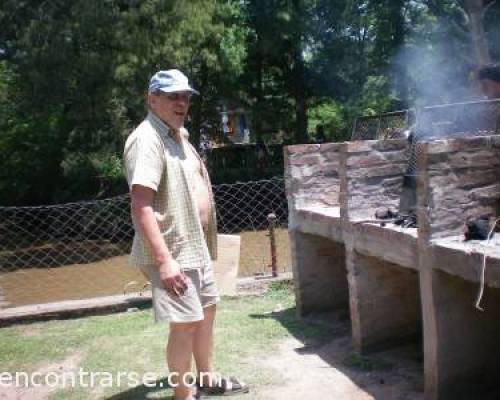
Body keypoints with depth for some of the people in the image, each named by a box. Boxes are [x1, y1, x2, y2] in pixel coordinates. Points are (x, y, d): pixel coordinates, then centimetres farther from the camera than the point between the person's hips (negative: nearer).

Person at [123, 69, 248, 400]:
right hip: (172, 251, -10)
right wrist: (164, 259, -32)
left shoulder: (179, 134, 13)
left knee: (207, 310, 19)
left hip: (196, 246, 10)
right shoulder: (147, 139, -18)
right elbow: (141, 206, -27)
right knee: (186, 323, -4)